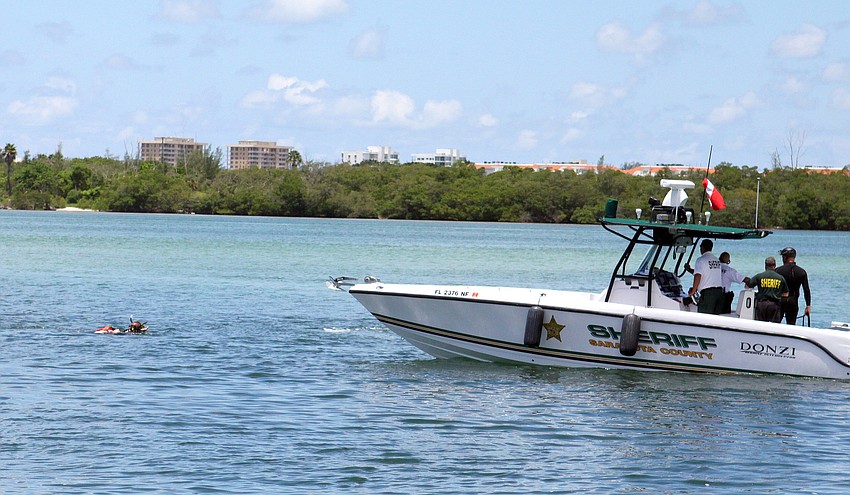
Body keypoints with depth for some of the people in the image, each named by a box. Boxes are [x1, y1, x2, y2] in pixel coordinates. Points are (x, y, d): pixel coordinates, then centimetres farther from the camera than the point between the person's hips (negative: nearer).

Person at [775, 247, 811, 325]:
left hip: (780, 301, -2)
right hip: (793, 303, 3)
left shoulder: (778, 271, -6)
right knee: (791, 324, 6)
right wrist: (808, 306, 6)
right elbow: (806, 290, 2)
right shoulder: (802, 272, 3)